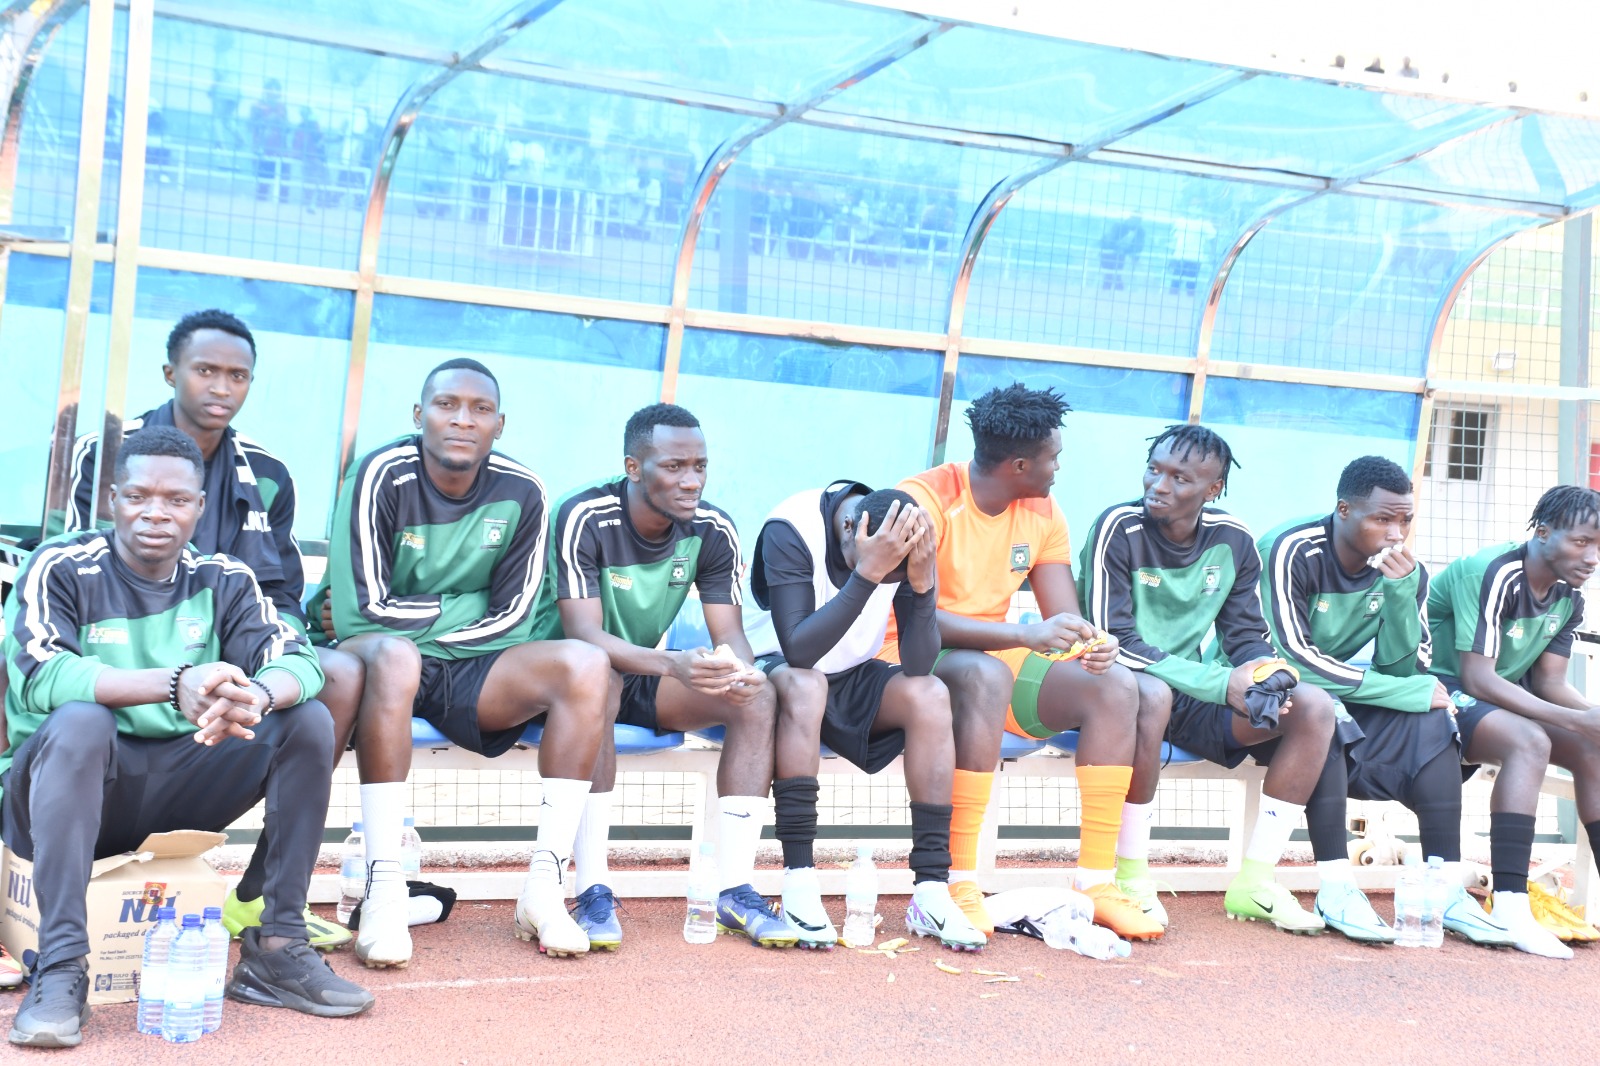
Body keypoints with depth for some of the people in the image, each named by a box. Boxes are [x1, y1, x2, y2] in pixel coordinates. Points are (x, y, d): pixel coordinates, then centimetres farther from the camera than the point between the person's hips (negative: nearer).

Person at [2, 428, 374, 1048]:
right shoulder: (60, 570, -7)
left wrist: (257, 696, -35)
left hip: (177, 797, 4)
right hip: (67, 791, -4)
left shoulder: (223, 581, 5)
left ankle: (277, 950, -11)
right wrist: (174, 684, -39)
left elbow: (297, 660, -10)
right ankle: (61, 969, -33)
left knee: (308, 720, -12)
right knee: (80, 720, -34)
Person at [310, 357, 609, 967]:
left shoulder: (521, 493, -2)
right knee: (392, 655, -39)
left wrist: (412, 617, -8)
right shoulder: (383, 477, -13)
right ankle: (383, 890, -35)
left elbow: (511, 620, -3)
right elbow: (362, 614, -18)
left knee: (586, 664, -20)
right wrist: (459, 608, -8)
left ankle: (544, 887, -22)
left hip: (470, 672, 4)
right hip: (382, 663, -4)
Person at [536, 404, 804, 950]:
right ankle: (592, 891, -34)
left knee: (759, 697, -18)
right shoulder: (584, 517, -22)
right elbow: (584, 634, -30)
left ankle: (735, 890, -18)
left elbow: (730, 633, -9)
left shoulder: (713, 530, -7)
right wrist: (673, 664, -47)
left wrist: (743, 671, -35)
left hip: (647, 678, 5)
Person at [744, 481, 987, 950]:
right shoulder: (791, 531, -25)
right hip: (776, 670, -4)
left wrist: (923, 585, -34)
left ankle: (931, 892, -22)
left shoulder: (905, 539, -13)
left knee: (930, 695, -23)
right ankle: (799, 882, -33)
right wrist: (866, 574, -41)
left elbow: (919, 664, -19)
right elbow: (798, 651, -36)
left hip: (852, 679, 4)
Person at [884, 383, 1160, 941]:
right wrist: (1024, 635, -35)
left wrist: (1093, 643, -23)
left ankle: (1097, 880, -16)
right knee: (987, 675, -40)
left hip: (997, 658, 7)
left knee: (1117, 685, -15)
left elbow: (1066, 617, 2)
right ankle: (959, 880, -34)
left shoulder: (1043, 513, 5)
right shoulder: (927, 500, -17)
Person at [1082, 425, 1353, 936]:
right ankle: (1130, 875, -25)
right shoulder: (1119, 529, -15)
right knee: (1152, 693, -40)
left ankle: (1254, 880, -10)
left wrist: (1268, 674, -19)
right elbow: (1112, 640, -20)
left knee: (1314, 706, -12)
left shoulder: (1233, 541, 1)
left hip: (1193, 699, 6)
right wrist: (1220, 683, -27)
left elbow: (1247, 636, 7)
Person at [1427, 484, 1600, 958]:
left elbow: (1549, 681, 3)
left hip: (1498, 697, 9)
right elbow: (1478, 678, -28)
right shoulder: (1494, 575, -23)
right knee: (1530, 742, -32)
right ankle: (1510, 907, -37)